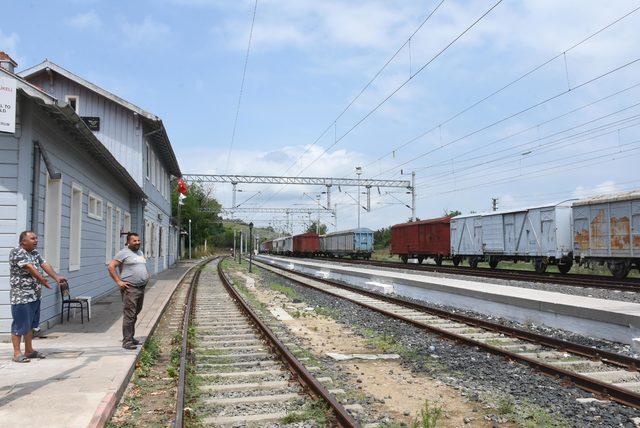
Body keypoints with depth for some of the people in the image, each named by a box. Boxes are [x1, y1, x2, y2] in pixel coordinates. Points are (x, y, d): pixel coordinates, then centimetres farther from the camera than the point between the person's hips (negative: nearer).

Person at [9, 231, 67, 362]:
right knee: (20, 325, -1)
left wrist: (56, 277, -11)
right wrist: (43, 280, -28)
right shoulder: (16, 252, -14)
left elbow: (44, 265, 4)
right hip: (21, 296, -9)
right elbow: (30, 268, -22)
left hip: (35, 296, 9)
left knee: (30, 325, 16)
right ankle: (17, 353, 8)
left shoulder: (35, 253, 14)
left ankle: (29, 351, 25)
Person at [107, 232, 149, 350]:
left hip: (141, 288, 8)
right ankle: (127, 341, -6)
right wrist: (119, 282, -16)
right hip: (130, 288, -8)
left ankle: (131, 337, 24)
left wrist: (146, 277, 17)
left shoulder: (140, 252, 18)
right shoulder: (123, 253, -8)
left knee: (135, 314, 14)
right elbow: (111, 267, -13)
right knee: (129, 315, -10)